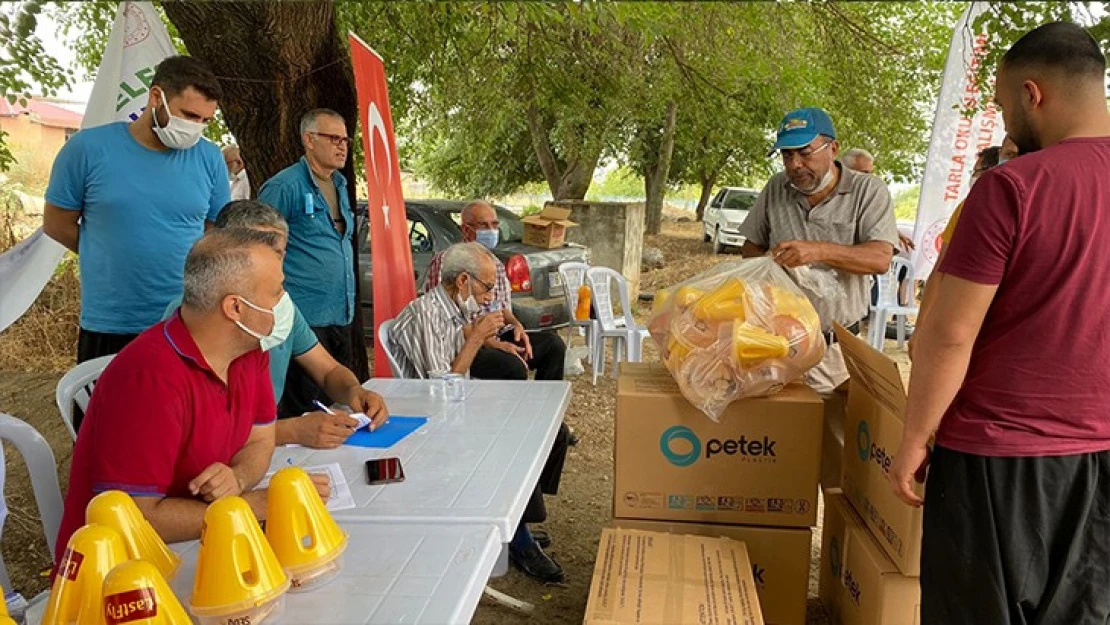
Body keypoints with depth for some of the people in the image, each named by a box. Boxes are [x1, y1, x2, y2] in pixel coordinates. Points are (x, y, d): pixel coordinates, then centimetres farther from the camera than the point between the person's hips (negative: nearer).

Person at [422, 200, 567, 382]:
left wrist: (516, 325, -1)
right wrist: (493, 344, -22)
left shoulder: (496, 264, 14)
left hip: (498, 338, 8)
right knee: (514, 367, -31)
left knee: (553, 344, -8)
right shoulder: (446, 261, -11)